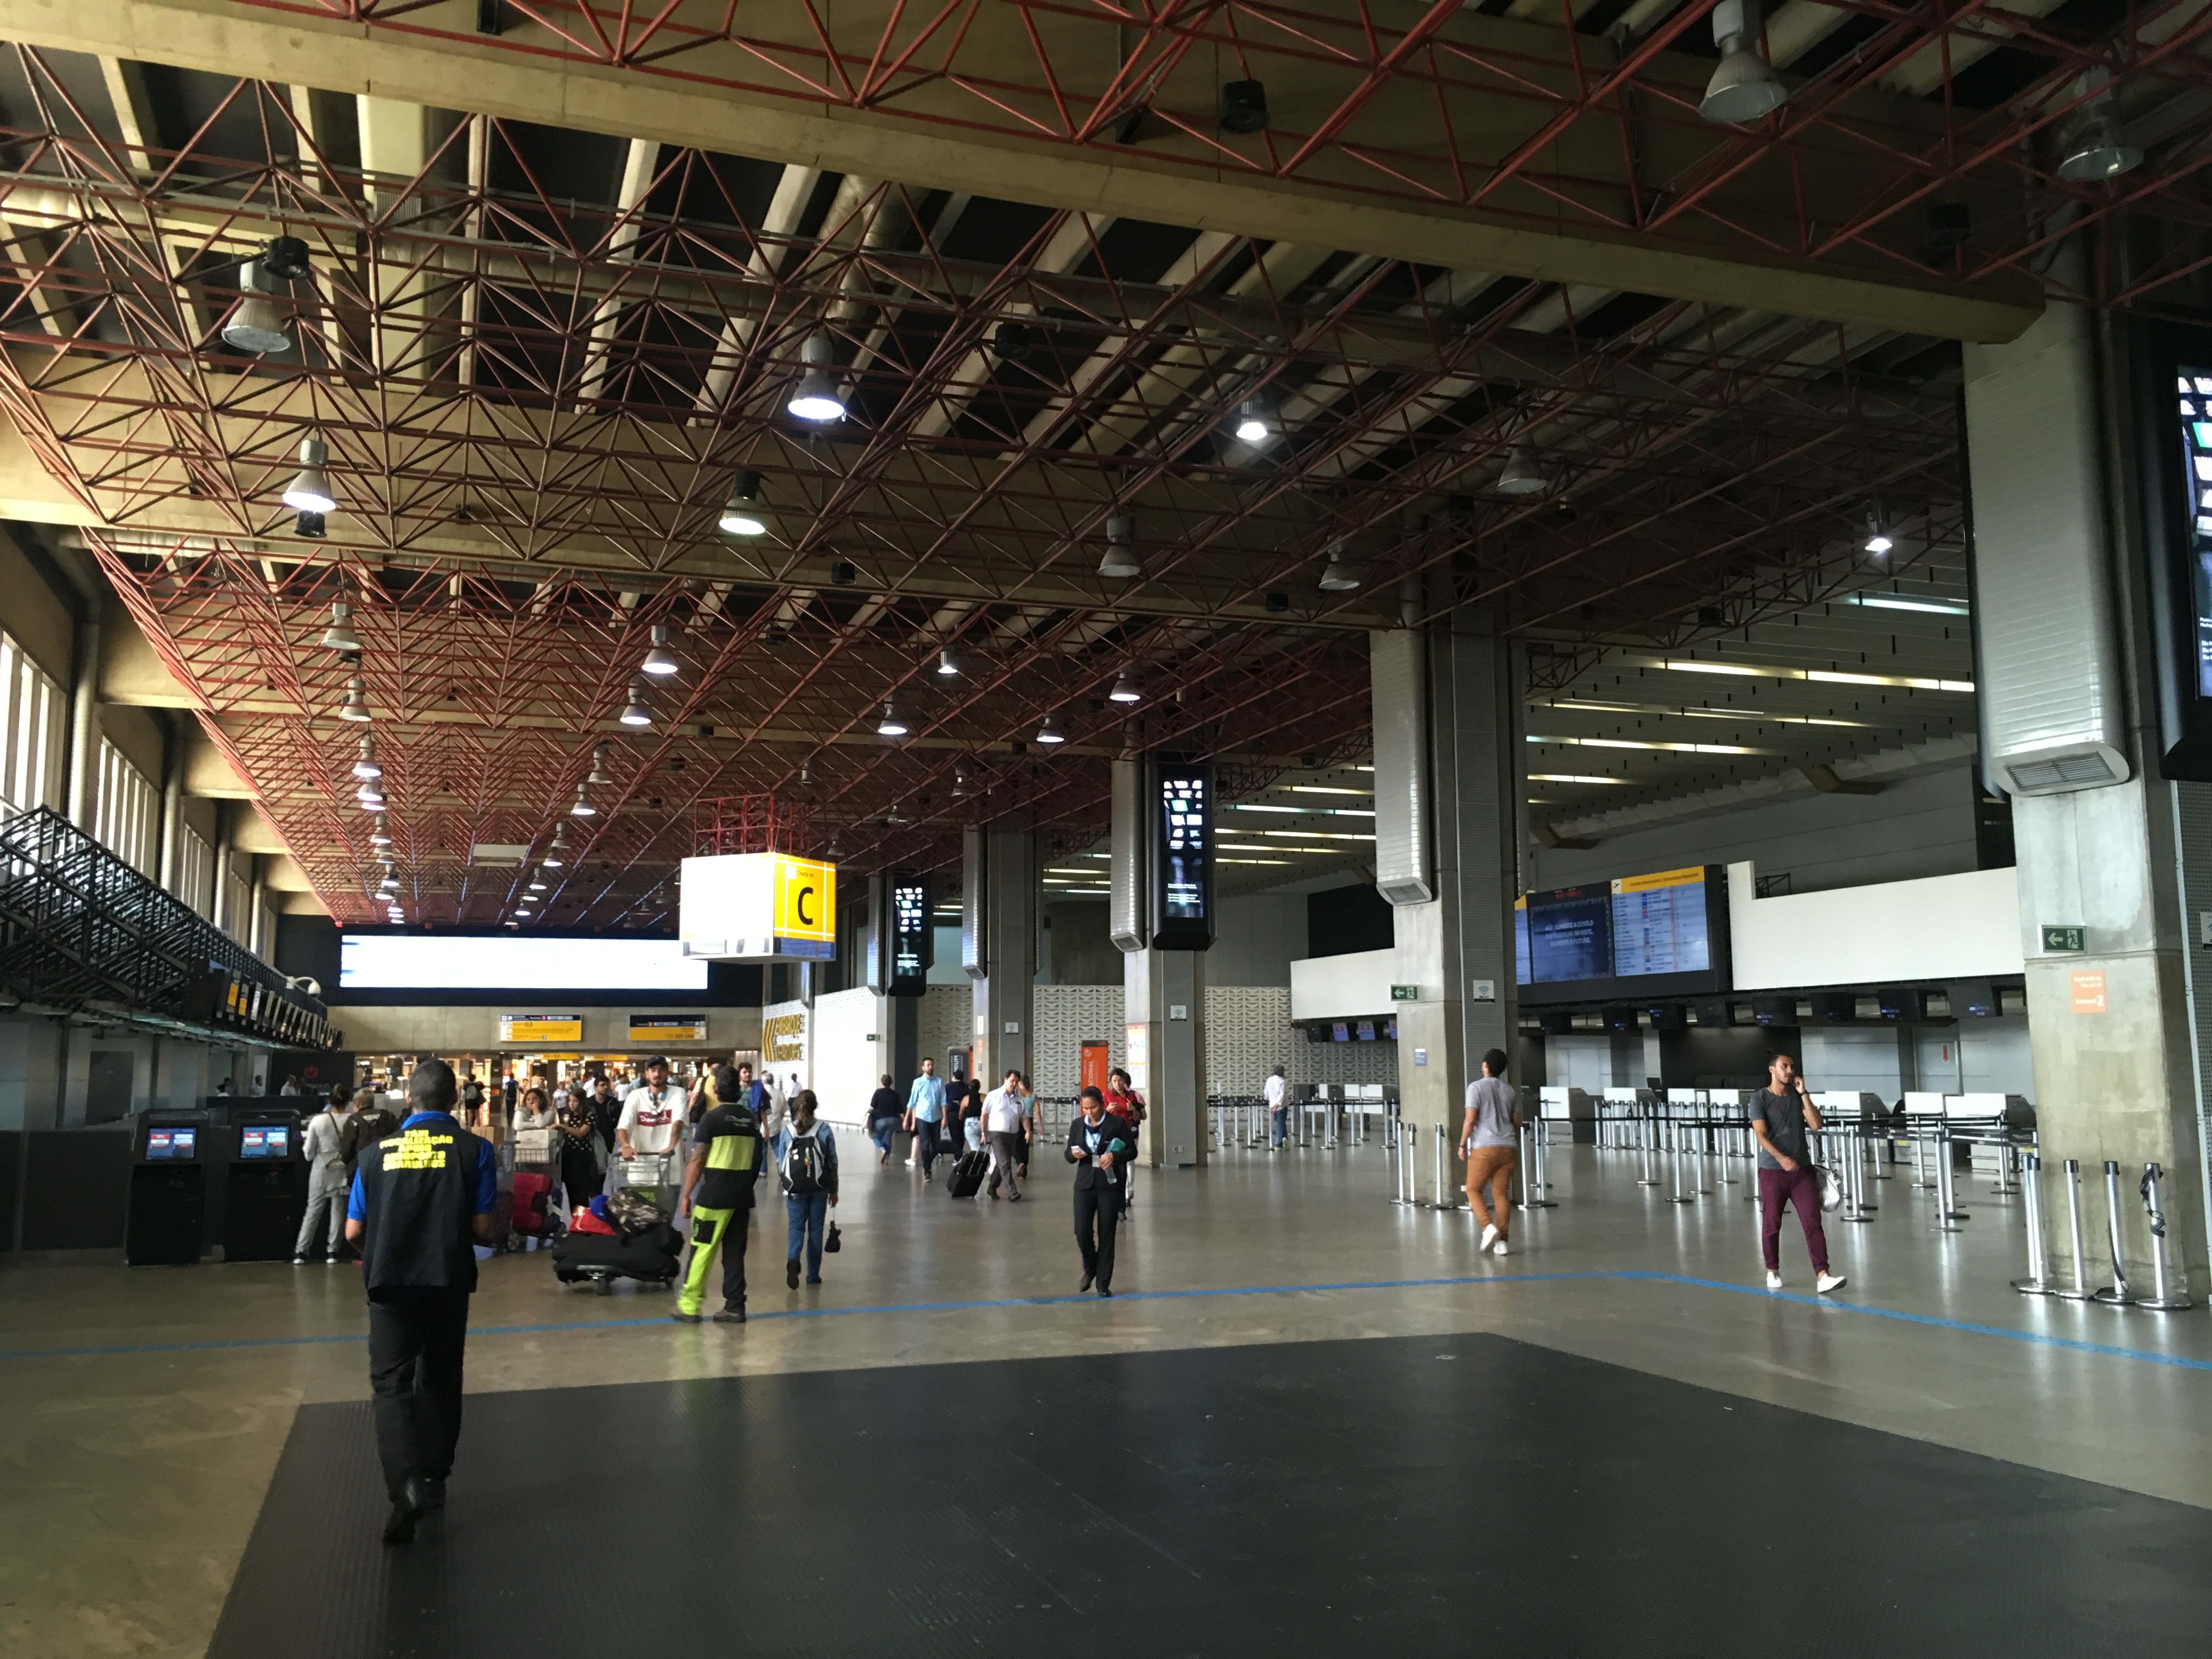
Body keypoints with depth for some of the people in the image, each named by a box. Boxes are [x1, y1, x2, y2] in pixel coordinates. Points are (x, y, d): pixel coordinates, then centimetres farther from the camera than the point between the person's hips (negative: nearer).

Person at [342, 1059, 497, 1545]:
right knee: (439, 1380, 17)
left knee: (392, 1382, 2)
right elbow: (482, 1228, -7)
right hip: (448, 1282, 0)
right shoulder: (474, 1149, -5)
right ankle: (434, 1480, 28)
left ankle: (406, 1484, -18)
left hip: (390, 1283, 0)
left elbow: (354, 1231, 3)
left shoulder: (377, 1153, 1)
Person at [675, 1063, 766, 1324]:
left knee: (702, 1250, 1)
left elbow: (697, 1161, -8)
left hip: (715, 1195, -5)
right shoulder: (750, 1119, 9)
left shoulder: (713, 1118, -8)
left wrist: (686, 1195, -3)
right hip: (743, 1195, 5)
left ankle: (689, 1307, 4)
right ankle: (735, 1307, 9)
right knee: (735, 1251, 9)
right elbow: (756, 1160, 14)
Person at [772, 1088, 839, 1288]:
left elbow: (780, 1163, 3)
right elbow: (832, 1162, -1)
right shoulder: (824, 1130, -5)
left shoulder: (786, 1132, -3)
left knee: (796, 1227, 9)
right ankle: (813, 1274, 15)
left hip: (794, 1189, 0)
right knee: (816, 1229, 11)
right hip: (819, 1189, 0)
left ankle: (793, 1259, -19)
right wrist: (834, 1190, 10)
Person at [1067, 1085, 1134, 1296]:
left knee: (1106, 1235, 2)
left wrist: (1115, 1156, -19)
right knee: (1082, 1232, -5)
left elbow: (1132, 1150, -1)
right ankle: (1090, 1270, 23)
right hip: (1085, 1184, 2)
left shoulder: (1117, 1123, -4)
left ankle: (1104, 1282, 13)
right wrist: (1074, 1155, -13)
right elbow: (1068, 1155, 11)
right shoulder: (1077, 1125, 6)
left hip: (1109, 1184, -2)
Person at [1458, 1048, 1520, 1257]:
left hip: (1484, 1147, -5)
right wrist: (1516, 1148, 28)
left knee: (1473, 1190, 7)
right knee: (1501, 1194, 5)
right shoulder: (1510, 1091, 13)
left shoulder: (1476, 1087, -4)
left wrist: (1462, 1145, 0)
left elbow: (1470, 1120, -9)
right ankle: (1501, 1240, 1)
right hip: (1508, 1147, 5)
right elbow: (1517, 1122, 17)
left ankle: (1488, 1227, -13)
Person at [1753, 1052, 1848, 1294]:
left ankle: (1822, 1277, -13)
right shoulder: (1760, 1099, -4)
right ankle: (1773, 1272, 25)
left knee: (1813, 1223, -7)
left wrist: (1803, 1094, -7)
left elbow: (1815, 1124, -4)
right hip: (1772, 1171, -3)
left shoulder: (1799, 1096, 8)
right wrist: (1781, 1158, -28)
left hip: (1803, 1169, 3)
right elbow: (1761, 1134, -14)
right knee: (1771, 1224, 7)